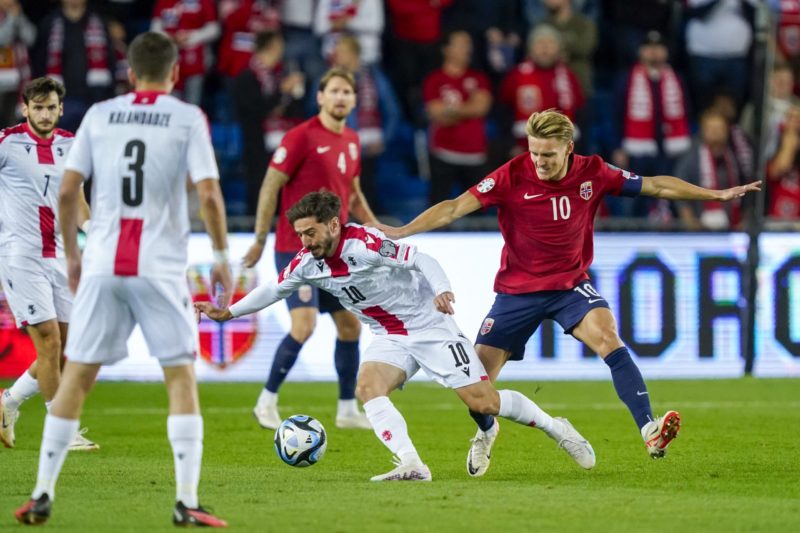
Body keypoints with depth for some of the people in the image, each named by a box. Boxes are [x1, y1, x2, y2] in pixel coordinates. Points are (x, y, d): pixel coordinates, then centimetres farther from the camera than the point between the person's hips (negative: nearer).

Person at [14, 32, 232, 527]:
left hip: (102, 264, 3)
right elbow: (209, 194, -8)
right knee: (181, 378, 4)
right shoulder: (188, 118, 0)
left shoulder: (99, 115, 8)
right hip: (162, 267, -3)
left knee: (76, 377, 9)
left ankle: (43, 496, 9)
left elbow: (67, 191, 6)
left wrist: (72, 254, 18)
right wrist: (222, 257, 3)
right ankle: (187, 502, -4)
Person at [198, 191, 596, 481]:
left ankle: (554, 427, 14)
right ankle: (411, 464, -30)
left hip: (430, 327, -6)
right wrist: (228, 313, 3)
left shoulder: (363, 244, -25)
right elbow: (274, 290, 10)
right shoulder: (307, 264, -4)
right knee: (368, 387, -23)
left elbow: (421, 260, -28)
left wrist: (442, 291, -45)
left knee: (483, 402, -8)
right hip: (390, 338, 6)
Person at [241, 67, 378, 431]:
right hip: (297, 248, -8)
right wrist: (260, 240, -14)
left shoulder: (351, 141, 11)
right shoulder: (301, 136, -11)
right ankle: (267, 402, -3)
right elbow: (270, 186, -11)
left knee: (350, 325, 9)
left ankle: (347, 409, 20)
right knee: (304, 324, -18)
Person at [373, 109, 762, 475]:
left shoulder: (592, 174, -10)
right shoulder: (513, 176, -17)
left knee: (608, 338, -28)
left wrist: (718, 195, 2)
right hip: (517, 290, 0)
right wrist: (401, 232, -31)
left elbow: (656, 186, 1)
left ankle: (650, 431, -34)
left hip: (570, 285, 0)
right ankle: (486, 431, 35)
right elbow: (456, 207, -20)